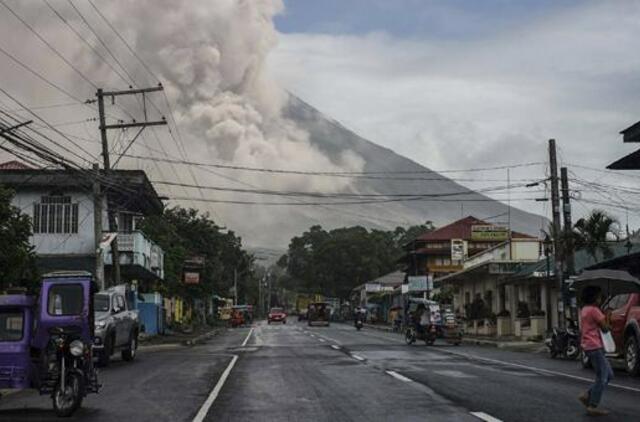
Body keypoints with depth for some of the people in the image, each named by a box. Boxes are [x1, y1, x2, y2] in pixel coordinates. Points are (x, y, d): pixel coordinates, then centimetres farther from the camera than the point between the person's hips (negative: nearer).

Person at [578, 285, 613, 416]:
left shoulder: (584, 310, 16)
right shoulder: (594, 310, -13)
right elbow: (605, 328, -11)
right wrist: (605, 318, 4)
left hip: (589, 346, 10)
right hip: (595, 346, -10)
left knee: (609, 375, 13)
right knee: (602, 377, -6)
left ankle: (587, 395, 11)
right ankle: (593, 406, -5)